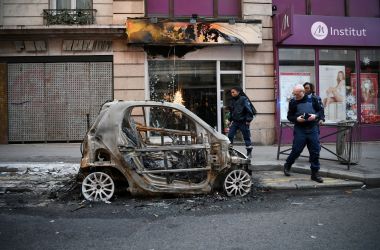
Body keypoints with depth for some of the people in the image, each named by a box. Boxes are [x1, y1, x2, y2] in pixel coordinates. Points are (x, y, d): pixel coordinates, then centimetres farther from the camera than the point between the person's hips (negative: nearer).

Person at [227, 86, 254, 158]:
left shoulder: (244, 99, -11)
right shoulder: (233, 101, 11)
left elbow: (249, 110, -12)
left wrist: (248, 120, -15)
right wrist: (230, 120, 19)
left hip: (243, 122, -6)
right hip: (235, 122, 6)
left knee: (246, 137, 3)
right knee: (230, 136, -1)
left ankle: (249, 152, 13)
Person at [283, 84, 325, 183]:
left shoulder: (312, 99, 1)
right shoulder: (293, 102, 0)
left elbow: (321, 110, 8)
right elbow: (289, 116, 4)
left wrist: (315, 116, -13)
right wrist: (296, 119, -16)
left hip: (313, 129, 2)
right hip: (300, 129, -1)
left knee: (315, 152, 3)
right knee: (296, 150, 0)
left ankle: (314, 174, 14)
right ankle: (287, 165, 26)